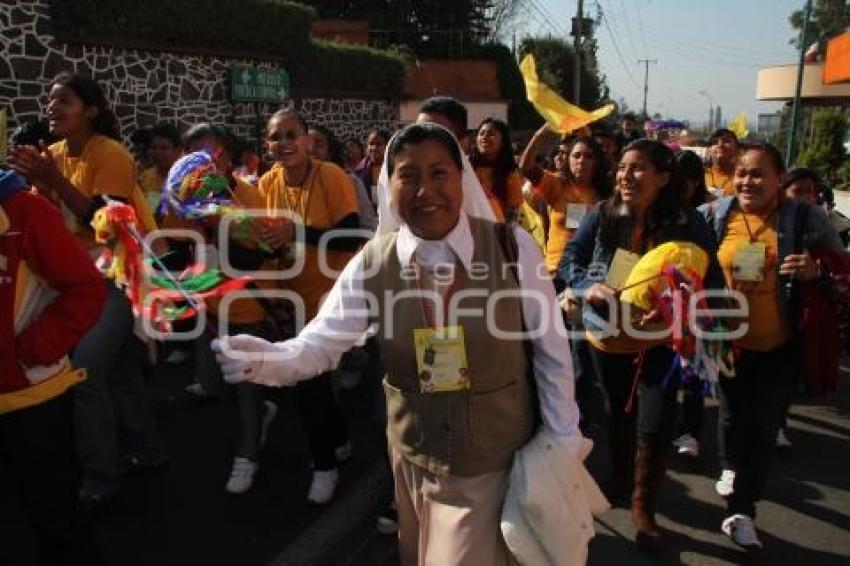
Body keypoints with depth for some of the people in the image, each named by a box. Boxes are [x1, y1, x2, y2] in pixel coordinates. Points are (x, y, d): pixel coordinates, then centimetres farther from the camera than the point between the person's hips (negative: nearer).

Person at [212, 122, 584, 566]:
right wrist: (263, 359, -32)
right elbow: (320, 343, -12)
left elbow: (551, 352, -8)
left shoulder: (513, 246, -16)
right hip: (413, 457, 3)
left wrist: (562, 445, -4)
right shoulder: (372, 262, -10)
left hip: (494, 458, -2)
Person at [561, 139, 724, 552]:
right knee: (619, 413, 22)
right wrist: (590, 286, -26)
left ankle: (643, 509, 21)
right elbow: (569, 259, -6)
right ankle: (621, 479, 49)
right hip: (608, 335, 2)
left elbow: (711, 279, -9)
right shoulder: (602, 214, -12)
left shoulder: (688, 223, -14)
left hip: (660, 339, -2)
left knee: (655, 426, -3)